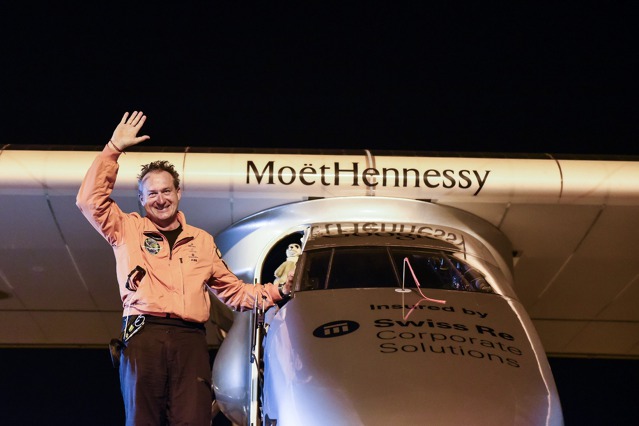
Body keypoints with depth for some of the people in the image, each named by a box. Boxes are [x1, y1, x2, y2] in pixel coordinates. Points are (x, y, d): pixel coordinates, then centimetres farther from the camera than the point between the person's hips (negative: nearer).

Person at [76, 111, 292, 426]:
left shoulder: (202, 241, 24)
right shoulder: (128, 230, 18)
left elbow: (234, 290, 27)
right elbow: (90, 200, 5)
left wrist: (276, 292, 13)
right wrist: (114, 149, 3)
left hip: (190, 340, 2)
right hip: (144, 335, -1)